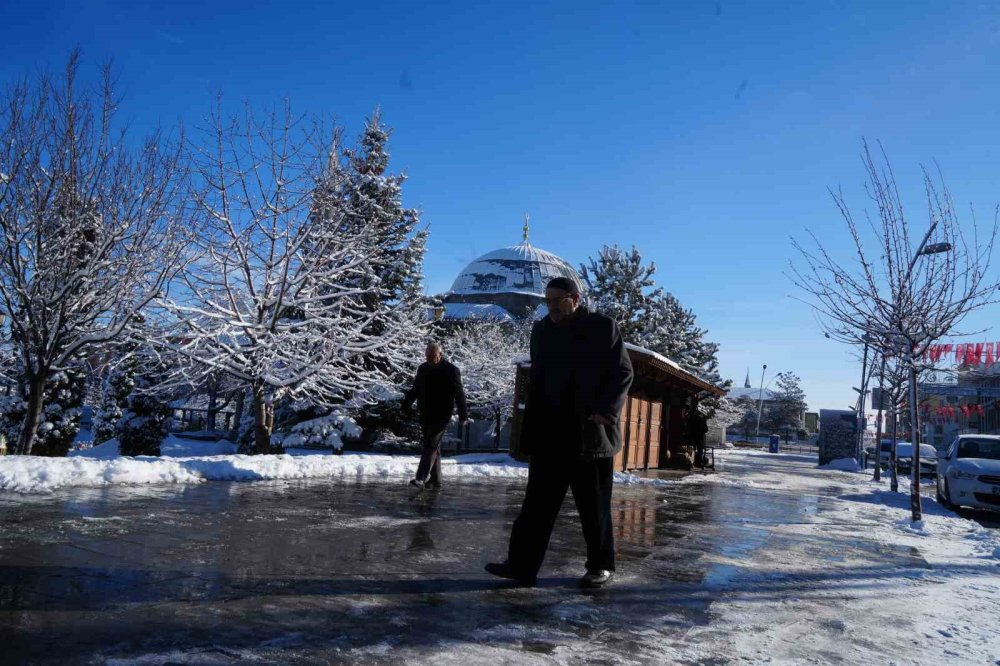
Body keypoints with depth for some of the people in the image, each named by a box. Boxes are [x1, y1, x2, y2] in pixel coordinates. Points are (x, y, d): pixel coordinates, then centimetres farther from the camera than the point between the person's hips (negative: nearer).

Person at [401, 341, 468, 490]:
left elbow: (459, 394, -8)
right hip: (425, 415, 6)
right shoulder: (423, 369, 11)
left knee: (431, 446, -12)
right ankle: (435, 480, 17)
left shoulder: (451, 371, -7)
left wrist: (463, 415, -11)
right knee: (433, 447, 11)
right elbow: (415, 389, 21)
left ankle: (421, 478, -15)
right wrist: (407, 403, 11)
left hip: (441, 416, -6)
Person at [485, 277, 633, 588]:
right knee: (538, 502, 4)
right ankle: (521, 564, 9)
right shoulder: (542, 330, 12)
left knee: (594, 505, 7)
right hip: (549, 435, 4)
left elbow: (623, 373, -3)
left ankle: (601, 566, 22)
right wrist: (531, 427, 10)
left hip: (590, 435, -4)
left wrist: (605, 411, -14)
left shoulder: (603, 327, -3)